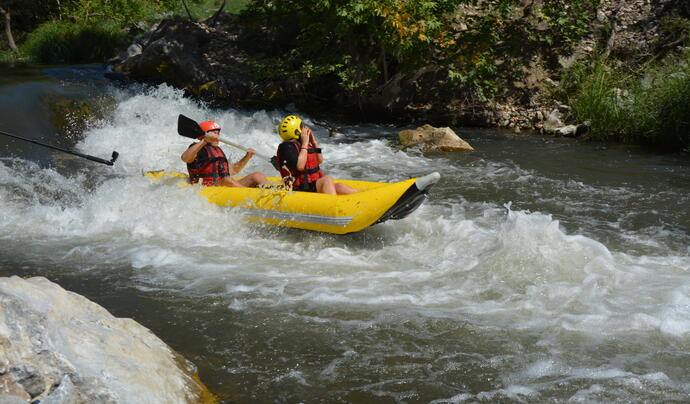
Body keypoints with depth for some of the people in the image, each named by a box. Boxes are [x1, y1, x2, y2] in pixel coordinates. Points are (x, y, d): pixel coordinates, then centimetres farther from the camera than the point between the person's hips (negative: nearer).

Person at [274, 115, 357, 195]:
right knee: (327, 179, -30)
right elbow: (300, 166, -23)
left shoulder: (307, 145, 16)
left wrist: (314, 141, 10)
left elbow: (320, 161, 21)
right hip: (298, 190, -9)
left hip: (313, 185, 9)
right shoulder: (286, 147, -11)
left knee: (339, 186, -13)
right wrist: (305, 143, -16)